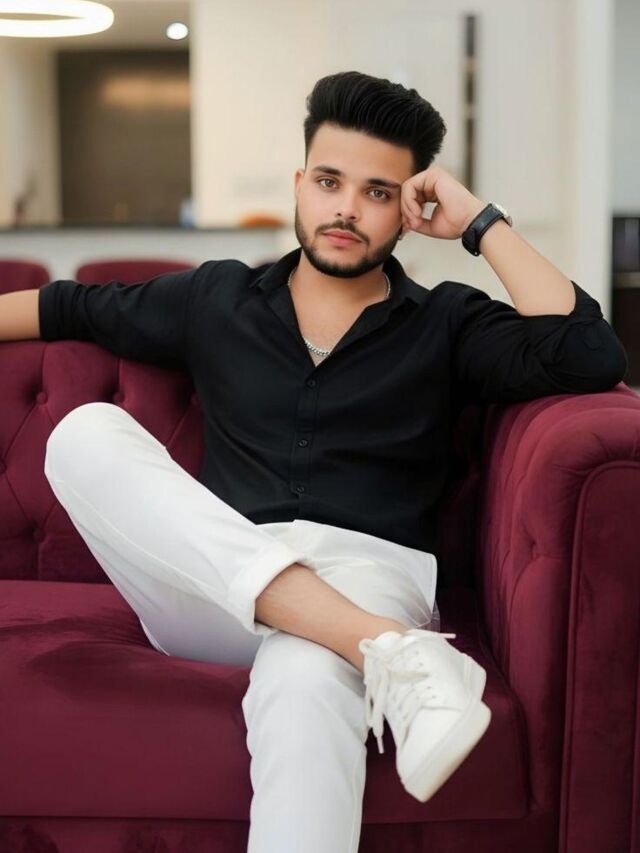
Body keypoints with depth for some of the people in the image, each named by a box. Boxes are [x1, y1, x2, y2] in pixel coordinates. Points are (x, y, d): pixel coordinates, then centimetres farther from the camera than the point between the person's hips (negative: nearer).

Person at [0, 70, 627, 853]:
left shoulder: (446, 324, 12)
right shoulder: (217, 299, 18)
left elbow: (591, 360, -4)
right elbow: (73, 308, 31)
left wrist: (479, 223, 0)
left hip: (368, 576, -3)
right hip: (216, 591, 4)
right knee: (87, 433, -25)